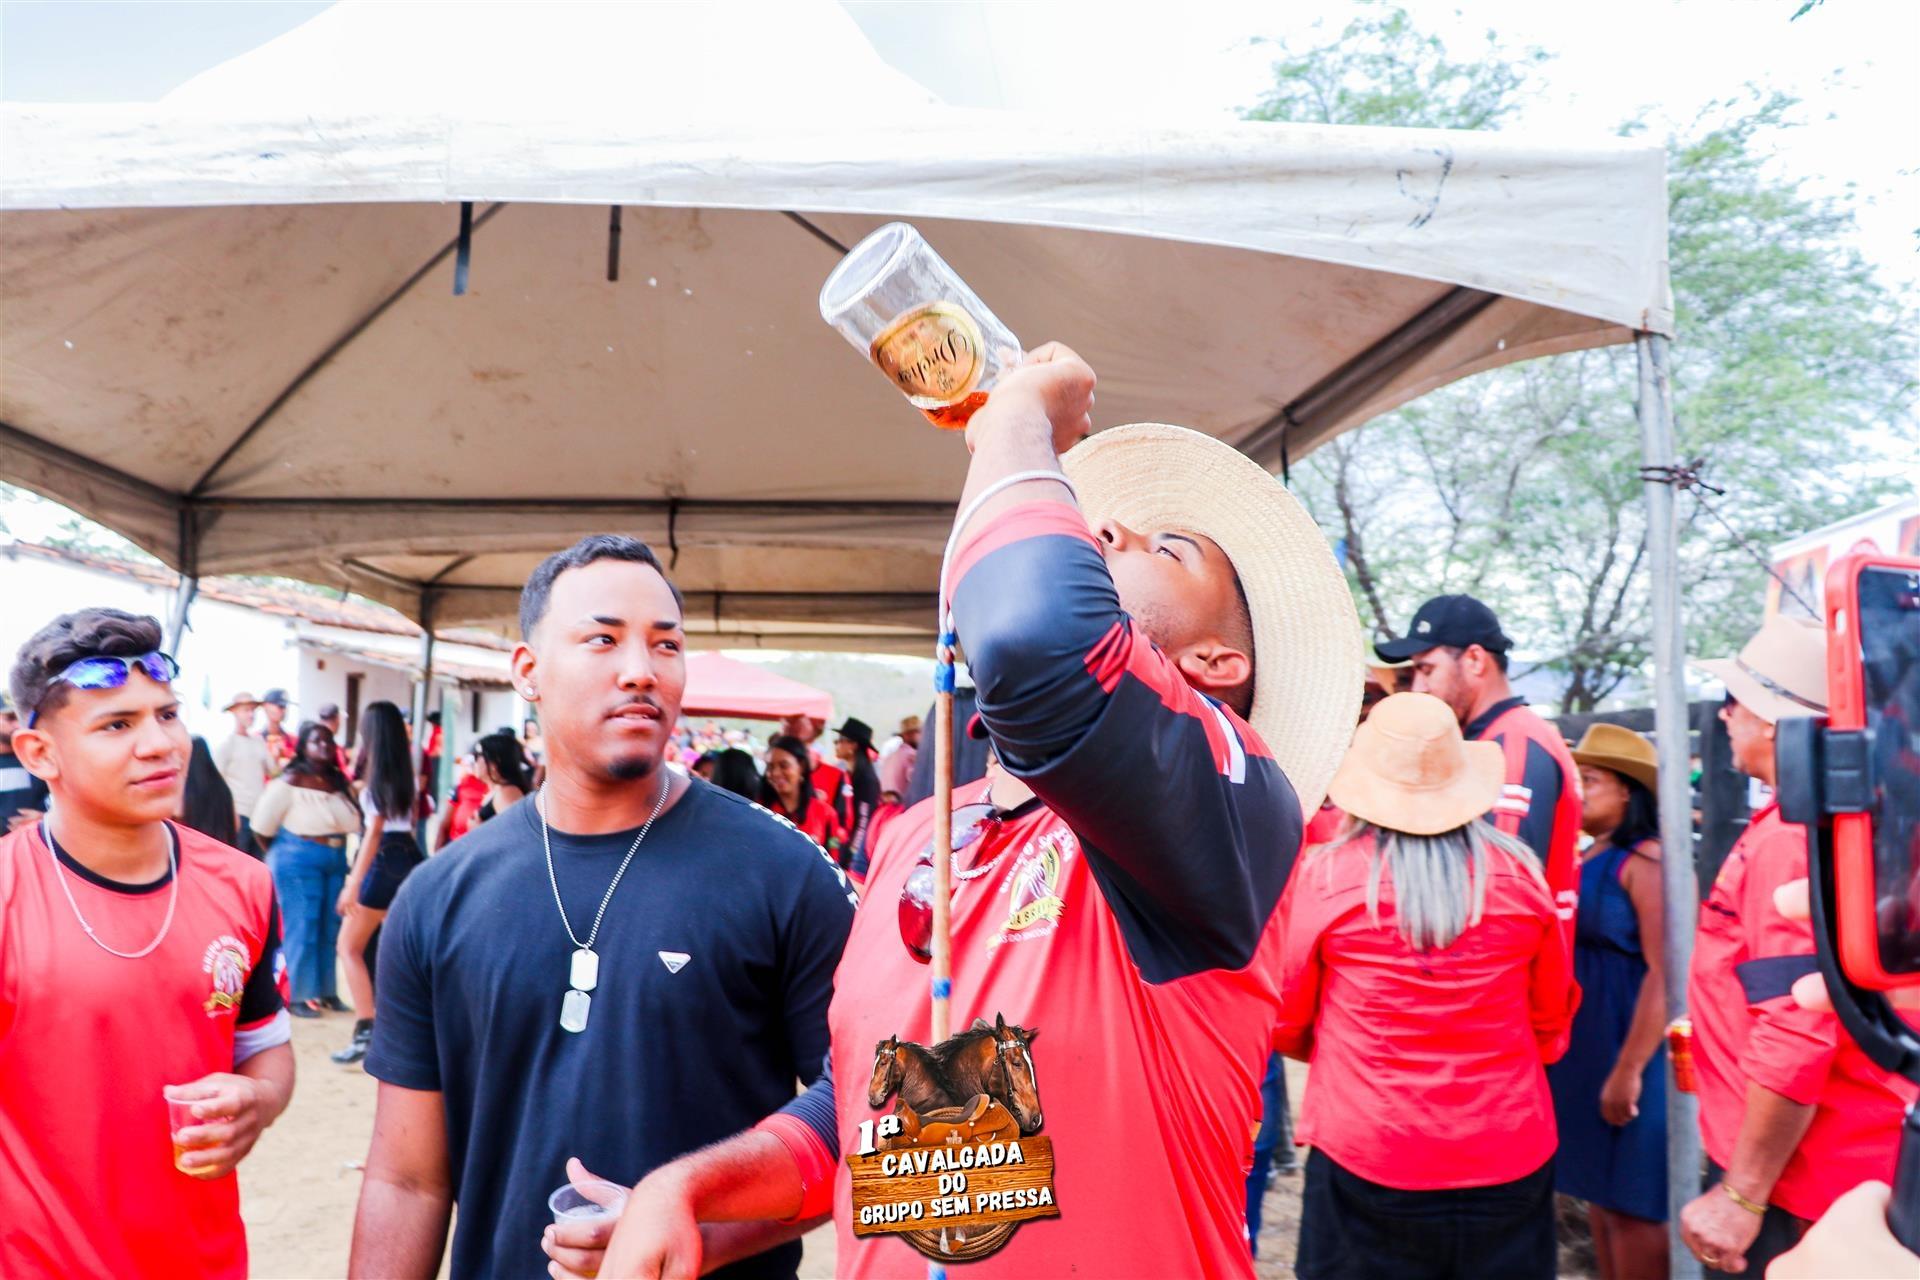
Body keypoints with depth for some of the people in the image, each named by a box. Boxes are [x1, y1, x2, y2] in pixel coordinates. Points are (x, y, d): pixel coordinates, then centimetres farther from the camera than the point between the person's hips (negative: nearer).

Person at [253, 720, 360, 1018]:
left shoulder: (340, 782, 6)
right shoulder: (291, 781, -12)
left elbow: (355, 822, 4)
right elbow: (263, 825, -10)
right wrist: (284, 852, 1)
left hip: (336, 860, 6)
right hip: (299, 861, -6)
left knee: (331, 928, 10)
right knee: (301, 928, -2)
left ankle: (326, 992, 21)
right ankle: (297, 996, 7)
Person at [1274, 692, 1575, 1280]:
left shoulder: (1323, 874, -12)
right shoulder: (1520, 872, -5)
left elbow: (1285, 1021, 1)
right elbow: (1552, 1021, 8)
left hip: (1366, 1163, -2)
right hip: (1509, 1158, 2)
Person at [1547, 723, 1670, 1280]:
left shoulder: (1648, 861, -17)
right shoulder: (1588, 860, 10)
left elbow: (1666, 975, -22)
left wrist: (1629, 1070, -22)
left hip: (1631, 1052, -9)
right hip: (1587, 1051, 9)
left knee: (1631, 1201, 1)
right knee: (1600, 1192, 17)